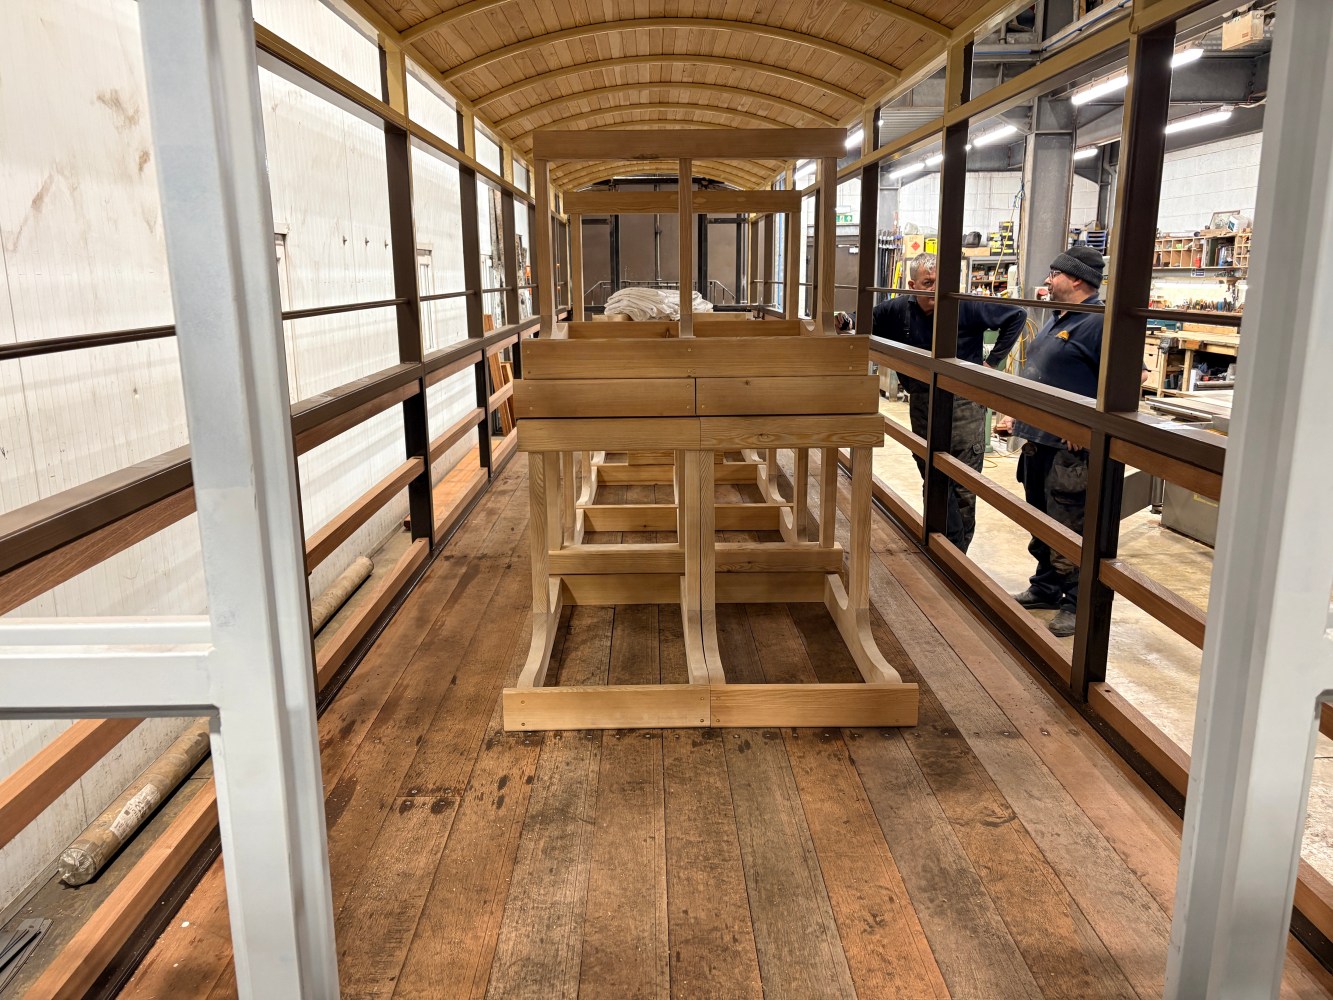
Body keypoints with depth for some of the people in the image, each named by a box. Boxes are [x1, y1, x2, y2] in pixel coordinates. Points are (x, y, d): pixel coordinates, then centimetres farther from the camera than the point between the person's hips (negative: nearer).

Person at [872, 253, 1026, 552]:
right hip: (922, 406, 3)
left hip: (964, 406, -3)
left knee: (964, 489, 0)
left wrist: (992, 361, -4)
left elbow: (1016, 316, -3)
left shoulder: (967, 306, -12)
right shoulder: (899, 310, -3)